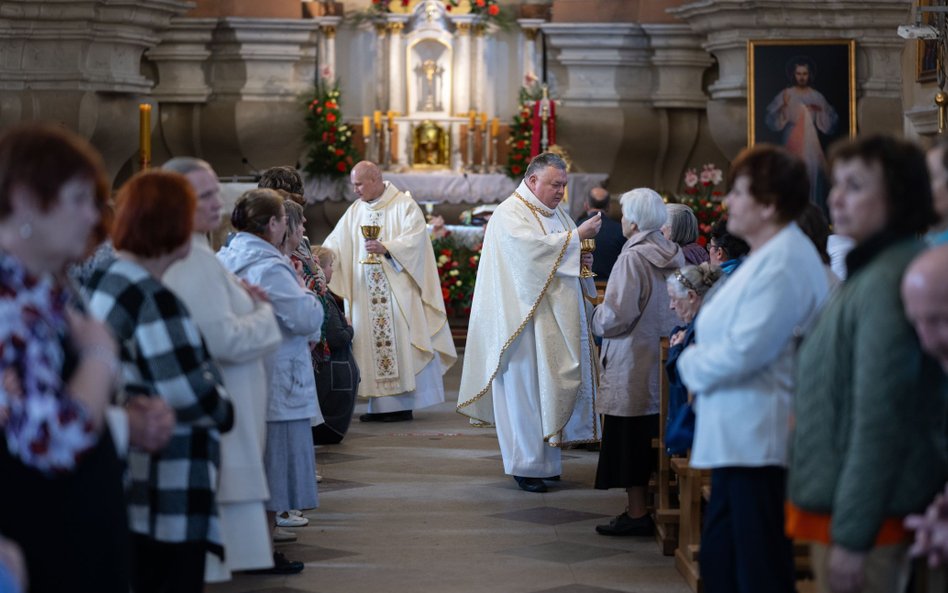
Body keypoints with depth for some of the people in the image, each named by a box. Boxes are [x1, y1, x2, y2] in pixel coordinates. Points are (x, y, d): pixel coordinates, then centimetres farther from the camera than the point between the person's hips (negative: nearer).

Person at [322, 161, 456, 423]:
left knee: (400, 342, -6)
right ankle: (380, 405, 4)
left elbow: (415, 239, -14)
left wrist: (386, 248, -26)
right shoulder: (355, 211, 14)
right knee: (373, 344, 2)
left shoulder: (404, 206, -3)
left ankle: (403, 405, -3)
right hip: (366, 291, 5)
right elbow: (335, 243, 9)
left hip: (398, 290, -5)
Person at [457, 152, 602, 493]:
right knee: (526, 387, -4)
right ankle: (526, 465, 2)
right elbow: (531, 248, -25)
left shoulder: (555, 213, 18)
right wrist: (576, 236, -22)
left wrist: (581, 260, -2)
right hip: (527, 320, -8)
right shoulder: (510, 214, -8)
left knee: (555, 385, 6)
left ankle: (547, 457, 13)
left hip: (558, 321, 8)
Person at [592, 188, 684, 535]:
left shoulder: (632, 259, -17)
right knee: (652, 437, 14)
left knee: (628, 439, -1)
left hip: (632, 364, -7)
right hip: (663, 360, 8)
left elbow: (615, 317, -20)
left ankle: (637, 513, 0)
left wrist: (597, 316, 1)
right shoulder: (675, 256, 5)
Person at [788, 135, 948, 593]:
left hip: (866, 515, -10)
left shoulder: (887, 281, -18)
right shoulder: (867, 273, 15)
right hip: (837, 505, 10)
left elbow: (879, 420, -21)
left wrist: (852, 535, -21)